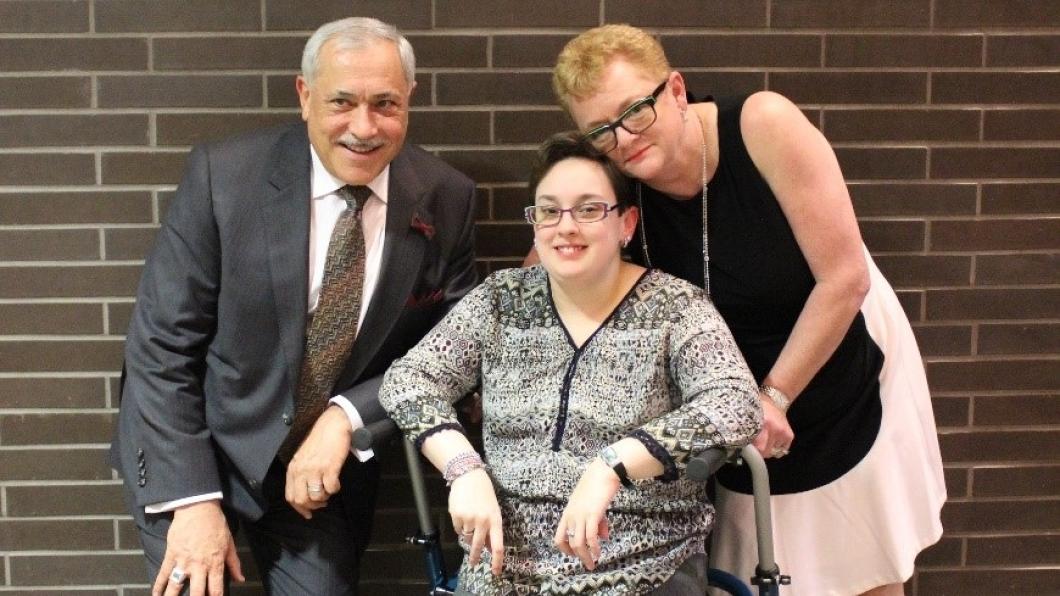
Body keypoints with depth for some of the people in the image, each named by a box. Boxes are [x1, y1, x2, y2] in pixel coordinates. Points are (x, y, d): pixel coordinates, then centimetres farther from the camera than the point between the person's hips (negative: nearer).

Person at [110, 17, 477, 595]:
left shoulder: (446, 200, -10)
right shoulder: (222, 174, -16)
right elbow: (161, 343, -13)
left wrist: (348, 417, -17)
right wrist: (192, 498, -16)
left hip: (325, 462, 2)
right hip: (194, 448, -2)